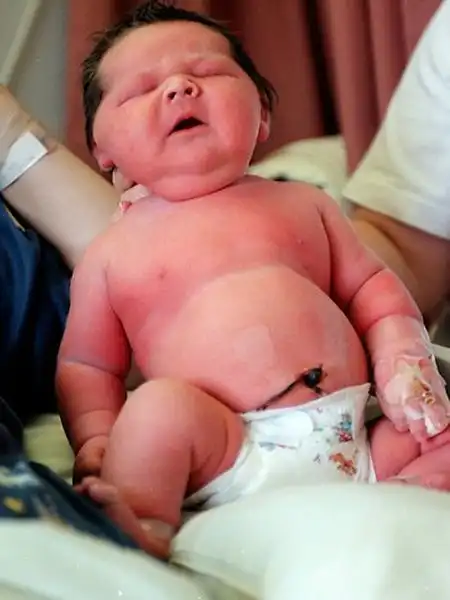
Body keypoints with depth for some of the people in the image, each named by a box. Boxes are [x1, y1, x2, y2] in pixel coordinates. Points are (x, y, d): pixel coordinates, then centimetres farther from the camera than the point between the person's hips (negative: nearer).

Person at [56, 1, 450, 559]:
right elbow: (85, 366, 14)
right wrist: (97, 442, -4)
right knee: (160, 404, -32)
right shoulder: (112, 252, 12)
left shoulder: (303, 203, 18)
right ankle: (140, 528, -22)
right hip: (229, 457, -3)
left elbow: (370, 287, 20)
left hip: (356, 442, 4)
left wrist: (404, 362, 2)